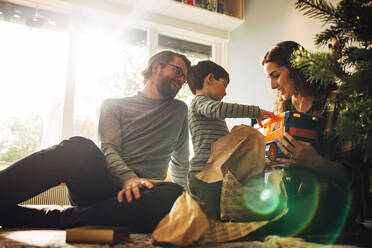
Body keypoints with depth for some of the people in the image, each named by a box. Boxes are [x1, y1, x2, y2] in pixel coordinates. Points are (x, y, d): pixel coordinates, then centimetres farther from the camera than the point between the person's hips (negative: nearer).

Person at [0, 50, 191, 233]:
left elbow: (181, 163, 29)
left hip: (142, 193, 1)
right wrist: (129, 178, -22)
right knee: (79, 147, -32)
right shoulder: (114, 106, 14)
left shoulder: (179, 111, 21)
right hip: (102, 186, 0)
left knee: (172, 194, -37)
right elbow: (109, 150, -3)